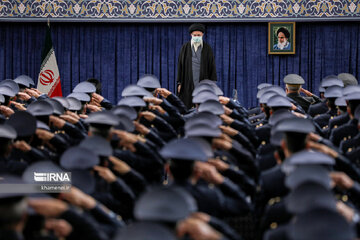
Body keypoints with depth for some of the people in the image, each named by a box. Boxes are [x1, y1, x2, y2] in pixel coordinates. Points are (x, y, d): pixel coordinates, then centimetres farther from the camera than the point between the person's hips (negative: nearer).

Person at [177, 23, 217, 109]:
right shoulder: (185, 47, 6)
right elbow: (180, 65, 7)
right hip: (188, 84, 0)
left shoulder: (207, 48, 4)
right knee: (187, 109, -4)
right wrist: (179, 83, 3)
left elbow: (212, 66, 5)